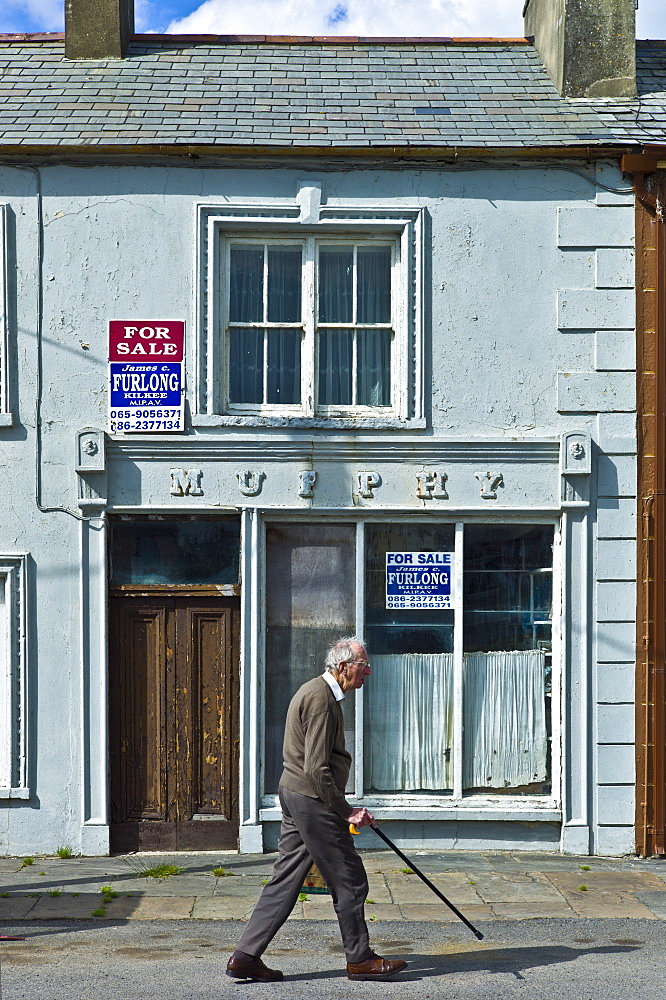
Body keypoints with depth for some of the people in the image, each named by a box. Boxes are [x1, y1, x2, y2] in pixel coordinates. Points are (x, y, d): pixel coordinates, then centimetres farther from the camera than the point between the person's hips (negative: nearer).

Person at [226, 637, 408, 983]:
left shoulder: (317, 691, 17)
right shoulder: (320, 697, -17)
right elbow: (317, 769, -21)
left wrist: (345, 809, 25)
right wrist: (345, 812, -16)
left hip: (295, 797, 10)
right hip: (312, 799, -10)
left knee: (286, 879, 10)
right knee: (349, 879, 1)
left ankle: (245, 957, 11)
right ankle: (359, 958, 14)